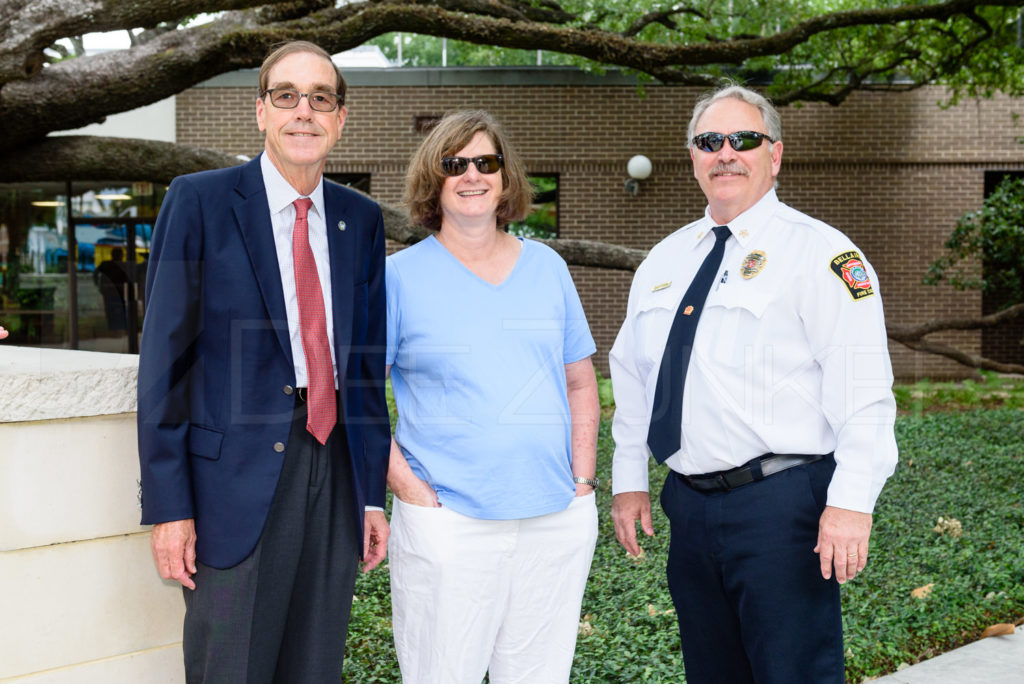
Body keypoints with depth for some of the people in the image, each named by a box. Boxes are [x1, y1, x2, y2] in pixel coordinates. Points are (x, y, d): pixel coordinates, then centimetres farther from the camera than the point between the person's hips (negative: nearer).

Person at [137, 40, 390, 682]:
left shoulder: (362, 219, 10)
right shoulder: (200, 201, -2)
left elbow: (368, 364, 13)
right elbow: (164, 359, -4)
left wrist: (374, 491, 10)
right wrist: (168, 505, -9)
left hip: (335, 468, 4)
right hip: (240, 475, -4)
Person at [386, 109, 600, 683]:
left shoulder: (547, 267, 11)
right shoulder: (400, 276, 0)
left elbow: (580, 383, 15)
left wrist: (584, 480, 4)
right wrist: (407, 486, -10)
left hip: (557, 521, 4)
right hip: (447, 522, -3)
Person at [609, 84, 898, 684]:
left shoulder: (818, 252, -7)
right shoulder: (664, 260, 14)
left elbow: (862, 390, -14)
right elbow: (632, 376, 20)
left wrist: (851, 502, -20)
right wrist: (630, 480, 16)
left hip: (780, 507, -6)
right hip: (689, 507, 7)